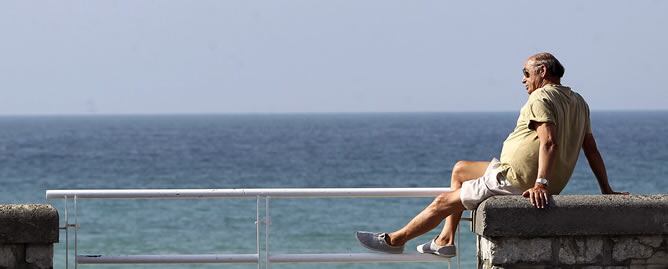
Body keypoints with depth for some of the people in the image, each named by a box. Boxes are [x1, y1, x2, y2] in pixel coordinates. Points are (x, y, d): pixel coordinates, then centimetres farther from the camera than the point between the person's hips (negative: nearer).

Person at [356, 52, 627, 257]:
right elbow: (592, 150, 11)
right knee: (460, 169, 25)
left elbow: (548, 143, -31)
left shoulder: (541, 98, -16)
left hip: (516, 182, -10)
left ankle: (395, 239, 21)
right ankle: (446, 240, 23)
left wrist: (541, 184, -40)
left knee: (444, 202, 4)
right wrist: (607, 191, 12)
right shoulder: (578, 102, 12)